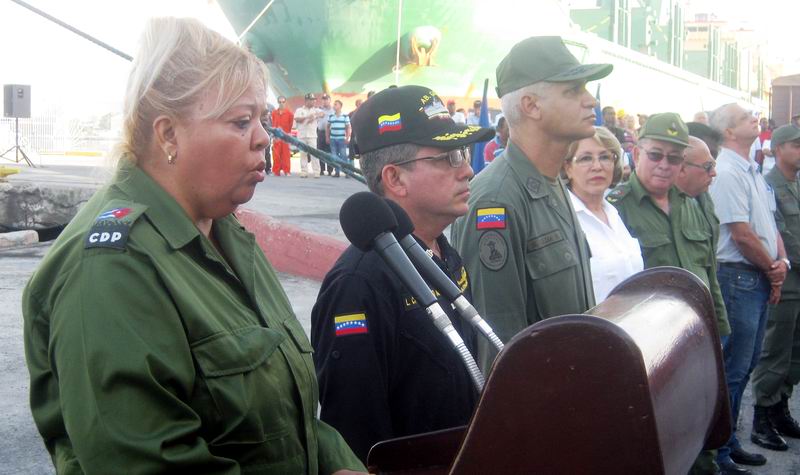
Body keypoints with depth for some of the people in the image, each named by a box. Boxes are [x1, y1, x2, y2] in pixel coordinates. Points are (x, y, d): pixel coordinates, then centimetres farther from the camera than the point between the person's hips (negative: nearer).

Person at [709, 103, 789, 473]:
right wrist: (772, 273, -6)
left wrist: (782, 261, -1)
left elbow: (769, 223, 17)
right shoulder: (728, 172, -15)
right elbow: (742, 235, -18)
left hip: (761, 279, 9)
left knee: (745, 366, 16)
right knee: (733, 370, -3)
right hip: (738, 277, -9)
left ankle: (729, 442, 27)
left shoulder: (753, 172, 15)